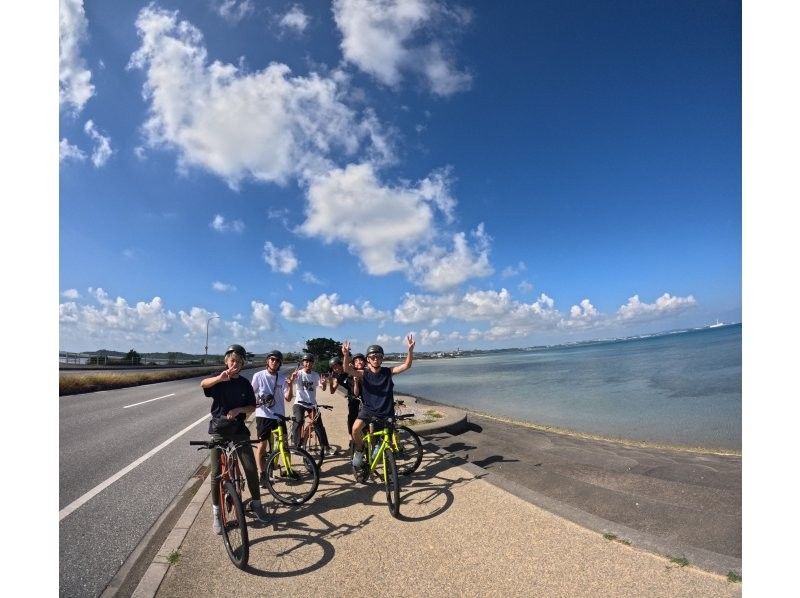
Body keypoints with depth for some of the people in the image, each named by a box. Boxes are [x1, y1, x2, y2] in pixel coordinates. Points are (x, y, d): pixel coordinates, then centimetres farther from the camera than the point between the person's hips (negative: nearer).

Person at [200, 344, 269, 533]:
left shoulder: (245, 383, 2)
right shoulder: (218, 380, -6)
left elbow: (252, 407, 4)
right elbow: (203, 384, -30)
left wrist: (239, 409, -18)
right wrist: (220, 378, -51)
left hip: (239, 430, 2)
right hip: (219, 430, -2)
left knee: (251, 468, 1)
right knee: (216, 473, 3)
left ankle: (256, 503, 22)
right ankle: (217, 513, 21)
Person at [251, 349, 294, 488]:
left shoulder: (282, 378, 1)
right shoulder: (259, 376, -4)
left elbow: (288, 398, -3)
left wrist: (290, 386, -19)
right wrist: (254, 402, -15)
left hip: (278, 415, 2)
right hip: (263, 415, -2)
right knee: (262, 446, 4)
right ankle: (262, 474, 19)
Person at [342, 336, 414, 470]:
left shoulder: (388, 372, -6)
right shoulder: (363, 373, -9)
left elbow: (406, 365, -16)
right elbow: (347, 369, -26)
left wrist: (410, 350, -34)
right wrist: (346, 355, -47)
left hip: (386, 412, 1)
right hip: (368, 409, -1)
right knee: (356, 428, -26)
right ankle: (359, 450, 6)